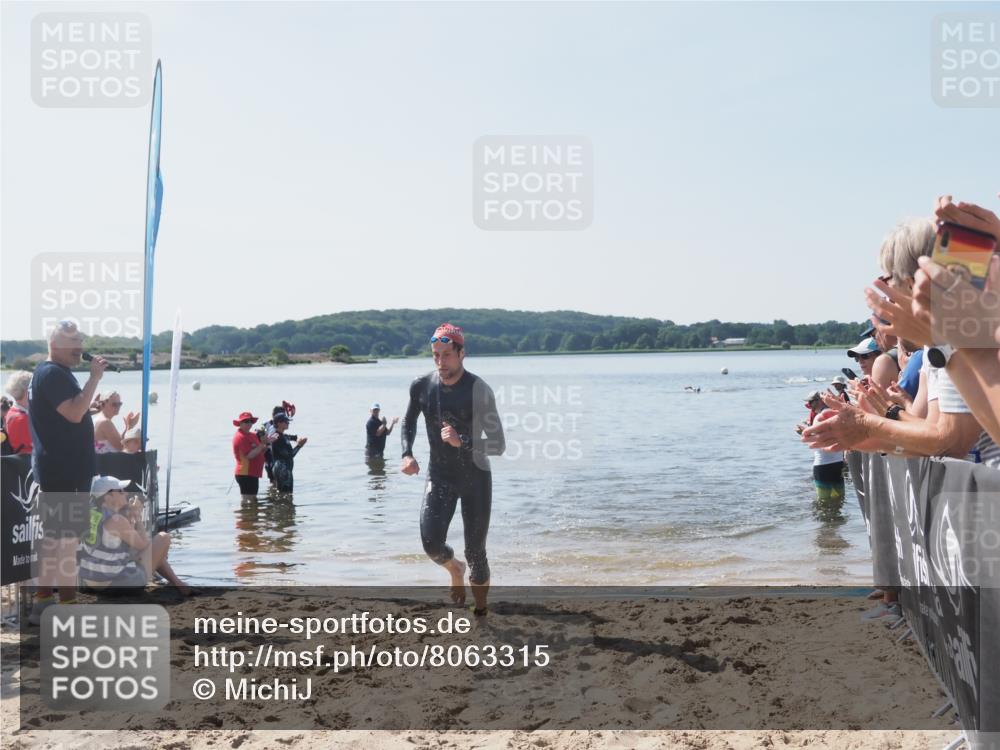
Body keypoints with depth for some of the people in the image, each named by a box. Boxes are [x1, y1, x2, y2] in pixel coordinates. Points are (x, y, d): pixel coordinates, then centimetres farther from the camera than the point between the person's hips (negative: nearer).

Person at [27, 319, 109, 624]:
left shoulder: (55, 373, 19)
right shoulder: (52, 373, -15)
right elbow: (74, 413, -26)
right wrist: (94, 377, -23)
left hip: (61, 467, 11)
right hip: (63, 469, -11)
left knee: (54, 537, 14)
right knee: (67, 538, -8)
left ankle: (43, 604, 20)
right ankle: (68, 608, -5)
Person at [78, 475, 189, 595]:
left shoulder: (93, 514, 4)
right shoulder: (117, 520, -22)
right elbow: (144, 545, -9)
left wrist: (131, 514, 4)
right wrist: (138, 517, 1)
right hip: (121, 583, -8)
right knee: (163, 538, 6)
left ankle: (177, 583, 34)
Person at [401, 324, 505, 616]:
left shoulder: (479, 390, -17)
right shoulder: (421, 386, -5)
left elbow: (498, 446, -16)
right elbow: (409, 423, 16)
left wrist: (462, 441, -30)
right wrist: (407, 454, -1)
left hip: (475, 477, -2)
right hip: (439, 475, 3)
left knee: (475, 553, 1)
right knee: (431, 543, -15)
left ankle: (481, 612, 22)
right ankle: (455, 570, 20)